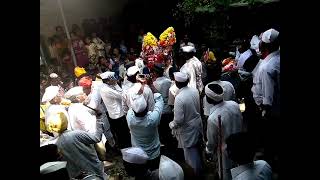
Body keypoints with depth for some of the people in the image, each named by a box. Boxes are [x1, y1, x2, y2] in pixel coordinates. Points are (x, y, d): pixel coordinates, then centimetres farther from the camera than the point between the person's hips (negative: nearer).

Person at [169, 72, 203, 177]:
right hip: (197, 123, 7)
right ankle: (198, 166, 52)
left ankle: (197, 172, 35)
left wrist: (171, 125, -7)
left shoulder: (179, 98, -31)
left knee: (190, 150, 15)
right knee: (196, 146, 28)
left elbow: (178, 120, -26)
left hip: (187, 128, -7)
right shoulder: (195, 91, -10)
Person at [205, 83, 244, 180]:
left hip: (226, 151, -5)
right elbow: (241, 124, 1)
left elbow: (212, 142, -19)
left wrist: (208, 151, 2)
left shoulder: (213, 118, -35)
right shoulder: (234, 104, -17)